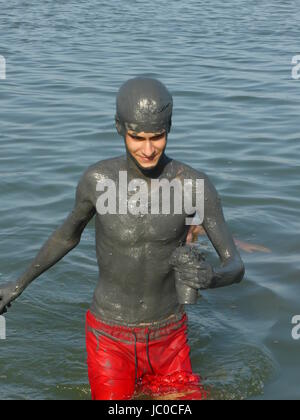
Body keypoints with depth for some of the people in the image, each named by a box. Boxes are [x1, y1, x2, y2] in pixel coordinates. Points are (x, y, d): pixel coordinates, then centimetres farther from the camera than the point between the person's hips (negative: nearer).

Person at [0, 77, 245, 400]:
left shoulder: (195, 184, -17)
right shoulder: (97, 180, -15)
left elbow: (236, 266, -13)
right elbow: (68, 234, 6)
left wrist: (211, 278, -38)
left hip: (168, 337, 1)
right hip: (109, 337, -1)